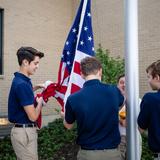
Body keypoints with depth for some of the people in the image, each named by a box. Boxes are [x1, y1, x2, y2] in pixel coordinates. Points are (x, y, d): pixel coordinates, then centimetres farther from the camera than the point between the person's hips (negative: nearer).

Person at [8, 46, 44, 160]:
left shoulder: (21, 80, 7)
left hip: (26, 130, 10)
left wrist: (34, 88, 19)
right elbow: (33, 116, -21)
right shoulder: (22, 84, -23)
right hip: (24, 132, -10)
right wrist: (40, 102, -4)